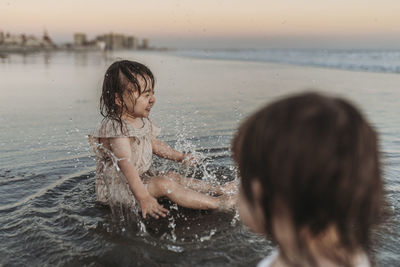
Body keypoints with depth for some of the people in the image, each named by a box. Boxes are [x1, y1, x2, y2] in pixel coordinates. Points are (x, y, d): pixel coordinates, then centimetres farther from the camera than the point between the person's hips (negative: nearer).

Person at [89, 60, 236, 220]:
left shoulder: (142, 121, 4)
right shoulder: (116, 129, -26)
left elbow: (154, 144, 20)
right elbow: (127, 165, -33)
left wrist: (180, 157, 20)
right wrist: (143, 198, -39)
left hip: (141, 178, 10)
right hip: (118, 187, -10)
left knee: (173, 177, 6)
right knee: (164, 184, -22)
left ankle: (217, 189, 14)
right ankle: (216, 203, -21)